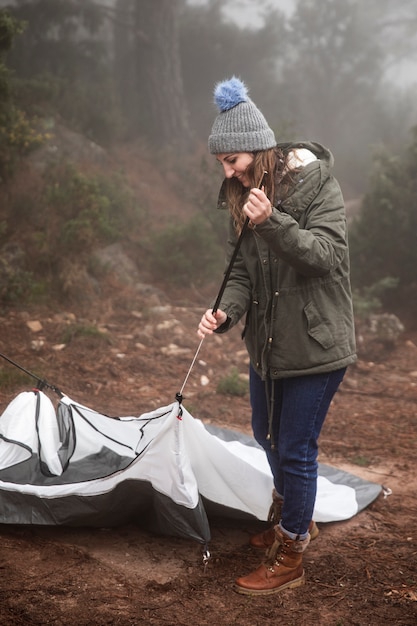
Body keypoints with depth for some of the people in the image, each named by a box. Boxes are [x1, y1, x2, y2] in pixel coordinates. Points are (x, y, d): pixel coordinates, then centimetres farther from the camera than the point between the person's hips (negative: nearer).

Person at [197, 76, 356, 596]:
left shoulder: (317, 184, -15)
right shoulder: (241, 196, 2)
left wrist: (273, 221, -36)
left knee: (295, 449, 0)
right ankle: (293, 517, 48)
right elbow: (241, 269, -1)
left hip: (315, 344, -7)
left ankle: (289, 557, 19)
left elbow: (327, 255, -23)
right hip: (266, 342, 7)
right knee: (267, 435, 22)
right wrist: (224, 311, -20)